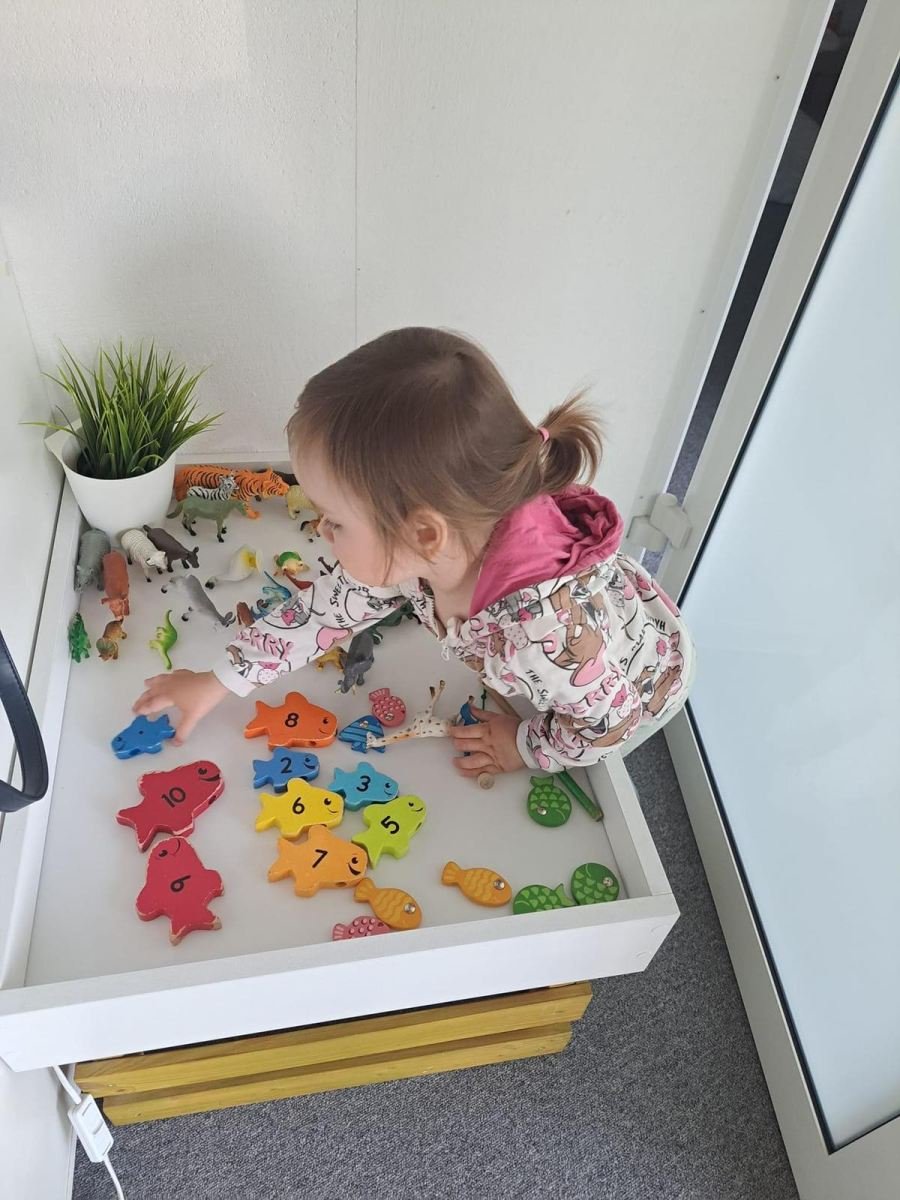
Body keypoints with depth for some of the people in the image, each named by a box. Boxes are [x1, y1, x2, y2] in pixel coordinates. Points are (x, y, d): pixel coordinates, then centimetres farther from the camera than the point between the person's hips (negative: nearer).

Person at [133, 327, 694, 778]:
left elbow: (612, 720, -32)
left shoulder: (545, 630, -50)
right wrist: (217, 682, -7)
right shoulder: (412, 550, -29)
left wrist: (527, 748, -14)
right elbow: (331, 607, -13)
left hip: (640, 682, -5)